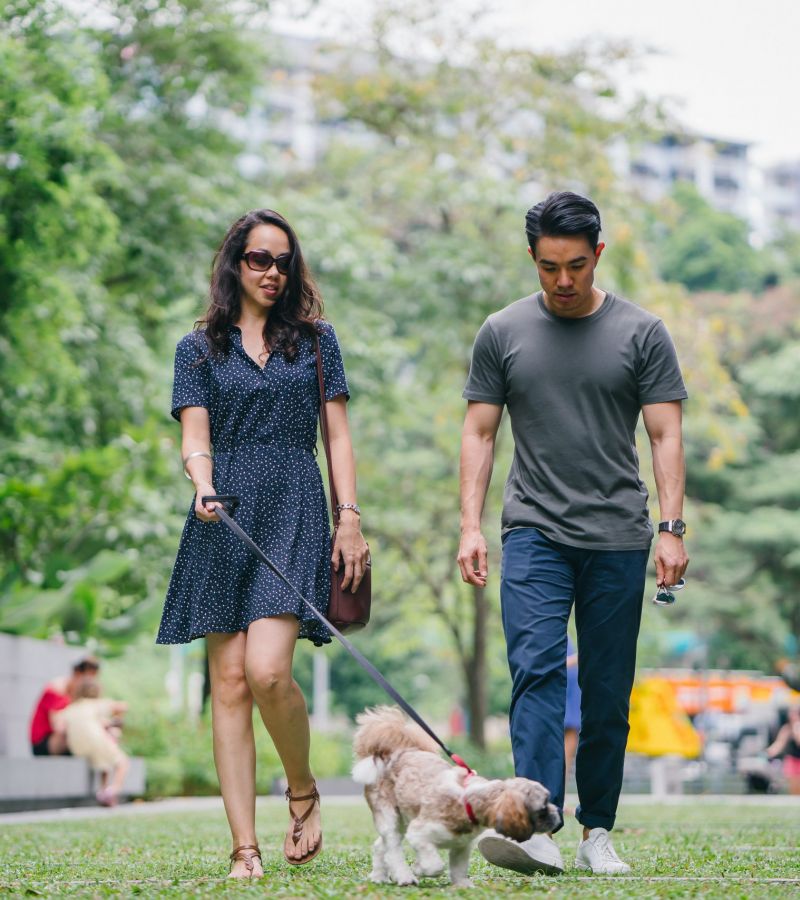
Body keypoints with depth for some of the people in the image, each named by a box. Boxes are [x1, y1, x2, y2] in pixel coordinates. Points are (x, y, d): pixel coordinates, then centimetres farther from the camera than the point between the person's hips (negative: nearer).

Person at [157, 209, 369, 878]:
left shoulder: (315, 339, 14)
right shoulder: (199, 348, 13)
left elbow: (337, 434, 12)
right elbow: (194, 436, 4)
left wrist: (351, 516, 2)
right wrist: (203, 488, -17)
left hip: (294, 511, -1)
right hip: (223, 519, 1)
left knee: (267, 670, -19)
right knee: (229, 681, -4)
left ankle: (304, 790, 9)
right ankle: (245, 849, -1)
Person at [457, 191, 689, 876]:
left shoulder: (641, 333, 3)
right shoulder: (503, 333, 6)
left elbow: (665, 435, 2)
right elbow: (479, 433, 8)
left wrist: (672, 527, -7)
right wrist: (471, 527, -1)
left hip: (619, 538, 0)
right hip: (535, 533, 0)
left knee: (608, 695, 4)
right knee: (536, 671, -16)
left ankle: (598, 833, 14)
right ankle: (538, 827, -24)